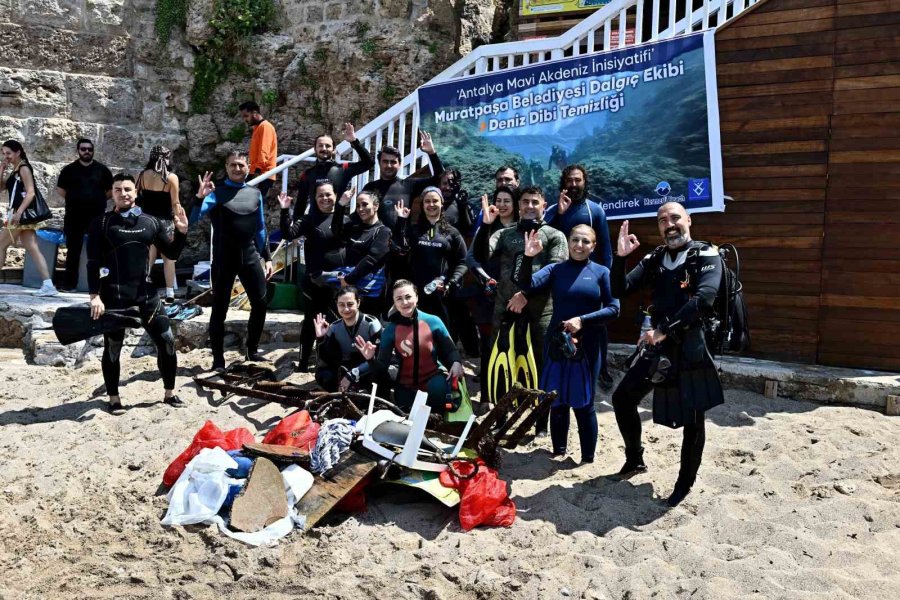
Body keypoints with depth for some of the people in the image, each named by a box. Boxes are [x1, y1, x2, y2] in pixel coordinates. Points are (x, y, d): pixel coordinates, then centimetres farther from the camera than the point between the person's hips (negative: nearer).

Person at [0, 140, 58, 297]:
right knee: (33, 249, 2)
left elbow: (31, 193, -18)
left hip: (22, 214, -9)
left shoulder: (24, 168, -9)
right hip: (19, 214, 9)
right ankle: (48, 285, -4)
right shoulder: (16, 170, 19)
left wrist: (18, 212, -26)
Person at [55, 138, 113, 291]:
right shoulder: (69, 169, 6)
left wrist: (99, 200, 5)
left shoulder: (102, 169, 5)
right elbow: (60, 189, 14)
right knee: (73, 250, 3)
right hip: (74, 216, 0)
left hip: (97, 216, 0)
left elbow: (111, 190, 12)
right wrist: (73, 200, 7)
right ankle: (69, 282, 9)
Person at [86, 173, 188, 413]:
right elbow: (93, 263, -4)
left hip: (145, 292, 3)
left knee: (167, 340, 3)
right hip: (113, 294, -3)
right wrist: (95, 296, -11)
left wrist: (181, 232, -5)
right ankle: (114, 398, 21)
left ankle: (170, 393, 18)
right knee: (112, 347, 5)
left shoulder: (150, 222, 8)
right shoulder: (101, 223, -1)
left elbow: (172, 253, 12)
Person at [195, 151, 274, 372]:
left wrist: (267, 257, 14)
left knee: (260, 304, 5)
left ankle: (252, 351, 23)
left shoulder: (255, 193, 10)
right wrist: (200, 197, -34)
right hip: (224, 259, -4)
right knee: (220, 309, 2)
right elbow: (194, 217, -17)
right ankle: (218, 359, 10)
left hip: (250, 257, 4)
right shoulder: (216, 191, -4)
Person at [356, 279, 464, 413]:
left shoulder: (433, 321, -11)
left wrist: (456, 363, -24)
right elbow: (382, 368, -7)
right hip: (406, 386, 2)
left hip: (433, 377, -2)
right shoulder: (390, 330, -8)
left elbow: (449, 349, -1)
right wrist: (371, 359, -29)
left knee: (438, 390, -33)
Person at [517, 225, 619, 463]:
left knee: (583, 403, 5)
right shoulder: (555, 269, 3)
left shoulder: (601, 272, 0)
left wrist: (582, 320, -17)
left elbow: (613, 309, -6)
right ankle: (558, 451, 27)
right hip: (556, 344, 2)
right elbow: (527, 285, -12)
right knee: (557, 401, 12)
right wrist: (528, 258, -26)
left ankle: (588, 458, 17)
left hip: (586, 346, -2)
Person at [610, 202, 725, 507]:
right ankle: (634, 459, 26)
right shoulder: (654, 259, 7)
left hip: (692, 348, -5)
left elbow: (703, 300, -23)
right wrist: (620, 257, -14)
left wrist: (664, 331, -24)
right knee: (622, 398, 6)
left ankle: (684, 485, 21)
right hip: (659, 347, 5)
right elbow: (619, 291, 1)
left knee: (692, 420, 4)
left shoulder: (707, 256, -8)